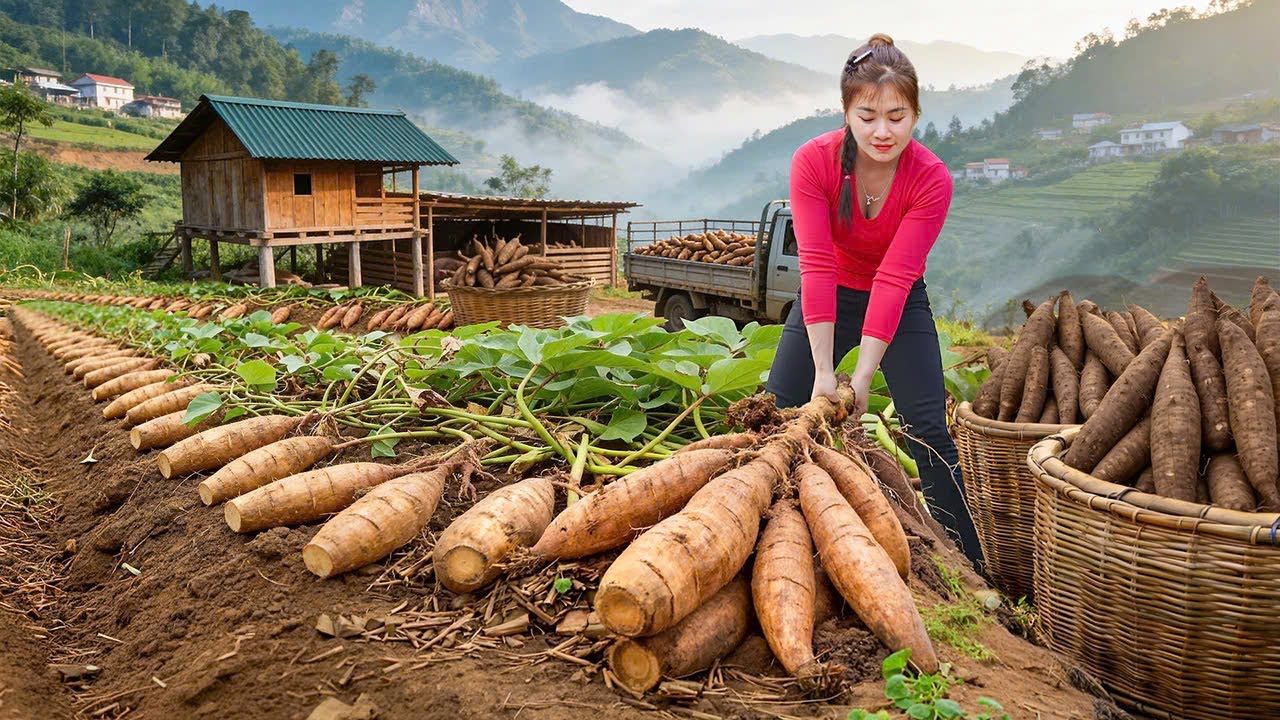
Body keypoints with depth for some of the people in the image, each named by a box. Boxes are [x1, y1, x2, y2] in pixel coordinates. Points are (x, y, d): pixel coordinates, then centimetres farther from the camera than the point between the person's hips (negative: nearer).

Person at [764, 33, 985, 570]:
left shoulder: (931, 180, -24)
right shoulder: (813, 162, -23)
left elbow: (894, 280, -27)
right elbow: (816, 267, -27)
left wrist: (863, 376, -31)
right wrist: (823, 373, -29)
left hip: (901, 304, -1)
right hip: (829, 298, 1)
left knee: (929, 430, -9)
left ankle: (969, 565, 5)